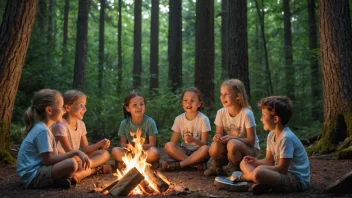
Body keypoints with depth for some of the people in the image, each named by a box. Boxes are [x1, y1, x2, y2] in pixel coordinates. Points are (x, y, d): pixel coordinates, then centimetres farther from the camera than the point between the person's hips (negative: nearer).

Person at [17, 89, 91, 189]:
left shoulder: (43, 128, 13)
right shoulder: (42, 131, -17)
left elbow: (55, 156, 9)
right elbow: (49, 160, -22)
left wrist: (76, 154, -3)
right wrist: (75, 152, -19)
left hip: (39, 170, 10)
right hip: (32, 176, -10)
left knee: (83, 166, 13)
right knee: (71, 164, -31)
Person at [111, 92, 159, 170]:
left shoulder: (150, 122, -8)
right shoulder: (124, 123, -1)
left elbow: (152, 145, -9)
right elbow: (122, 143, 2)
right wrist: (127, 146, -22)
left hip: (145, 152, -2)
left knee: (154, 153, -33)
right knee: (115, 151, -24)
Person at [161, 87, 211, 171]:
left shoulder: (203, 119, -7)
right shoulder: (179, 119, 0)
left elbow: (204, 144, -10)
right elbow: (173, 142, -2)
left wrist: (193, 140, -30)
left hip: (198, 152, -2)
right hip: (183, 151, 2)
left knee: (206, 149, -35)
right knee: (168, 146, -26)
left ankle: (179, 164, -25)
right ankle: (196, 164, -22)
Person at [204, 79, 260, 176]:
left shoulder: (246, 114, -19)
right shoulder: (221, 112, -6)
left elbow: (251, 141, -18)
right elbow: (219, 133, 1)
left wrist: (232, 138, -30)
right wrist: (218, 137, -24)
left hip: (249, 148, -3)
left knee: (232, 144, -36)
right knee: (214, 148, -29)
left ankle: (234, 167, -5)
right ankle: (217, 165, 5)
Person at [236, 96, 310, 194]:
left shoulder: (286, 138, -23)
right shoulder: (271, 135, 5)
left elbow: (282, 169, -21)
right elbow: (269, 161, 9)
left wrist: (259, 169, -18)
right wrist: (256, 162, -11)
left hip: (298, 179, -10)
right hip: (284, 173, 10)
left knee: (258, 172, -38)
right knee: (244, 163, 6)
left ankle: (244, 176, -5)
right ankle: (264, 183, -16)